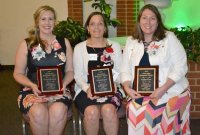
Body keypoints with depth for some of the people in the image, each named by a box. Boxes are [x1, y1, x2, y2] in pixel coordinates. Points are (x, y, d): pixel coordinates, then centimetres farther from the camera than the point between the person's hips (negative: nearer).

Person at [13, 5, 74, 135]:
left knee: (58, 111, -34)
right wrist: (33, 85, -12)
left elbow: (70, 71, 11)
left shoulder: (64, 42, 11)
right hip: (32, 91, -1)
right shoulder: (26, 44, 6)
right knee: (39, 112, -34)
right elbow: (18, 73, 7)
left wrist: (64, 84, -10)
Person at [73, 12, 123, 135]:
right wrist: (87, 88, -17)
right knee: (92, 112, -32)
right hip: (86, 90, 0)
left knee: (108, 110, -33)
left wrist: (114, 84, -14)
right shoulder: (79, 48, 10)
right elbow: (78, 75, 3)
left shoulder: (115, 46, 13)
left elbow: (119, 72, 8)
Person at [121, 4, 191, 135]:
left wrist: (163, 89, -17)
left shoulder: (169, 37, 0)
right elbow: (125, 70, 11)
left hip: (170, 91, -3)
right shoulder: (131, 42, 12)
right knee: (134, 109, -26)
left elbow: (180, 67, -7)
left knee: (154, 112, -29)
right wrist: (127, 88, -10)